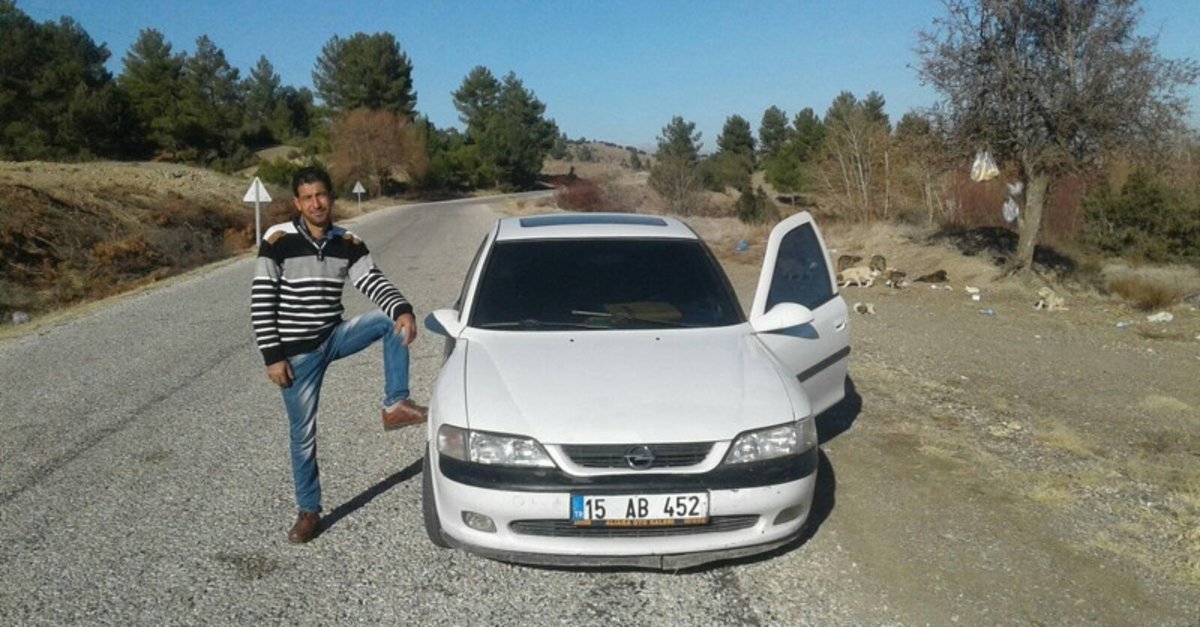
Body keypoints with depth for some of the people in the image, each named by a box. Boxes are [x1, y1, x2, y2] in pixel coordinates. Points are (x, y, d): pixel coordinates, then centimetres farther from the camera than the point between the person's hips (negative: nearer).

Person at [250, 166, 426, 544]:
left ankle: (396, 405, -15)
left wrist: (403, 310, -32)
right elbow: (261, 302, -11)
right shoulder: (278, 241, -12)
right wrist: (273, 357, -15)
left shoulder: (348, 243, -1)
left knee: (393, 320, -21)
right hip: (297, 353, -3)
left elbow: (373, 282, -11)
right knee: (304, 435, 4)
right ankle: (308, 512, 23)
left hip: (334, 337, 3)